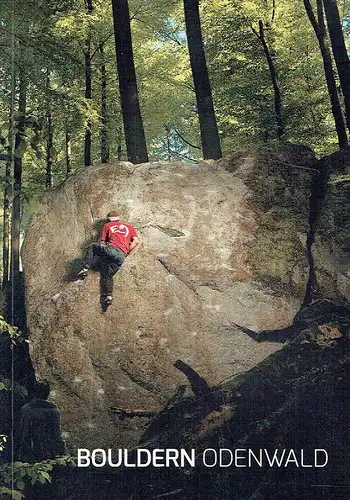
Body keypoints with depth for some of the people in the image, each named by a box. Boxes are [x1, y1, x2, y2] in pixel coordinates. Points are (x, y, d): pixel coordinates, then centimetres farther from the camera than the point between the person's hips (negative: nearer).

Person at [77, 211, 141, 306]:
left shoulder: (107, 226, 18)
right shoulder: (129, 227, 27)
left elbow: (101, 242, 13)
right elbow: (136, 242, 14)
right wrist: (126, 252, 18)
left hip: (112, 249, -4)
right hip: (122, 256, 4)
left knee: (92, 247, 18)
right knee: (107, 275, 13)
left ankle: (85, 269, 5)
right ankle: (108, 296, -6)